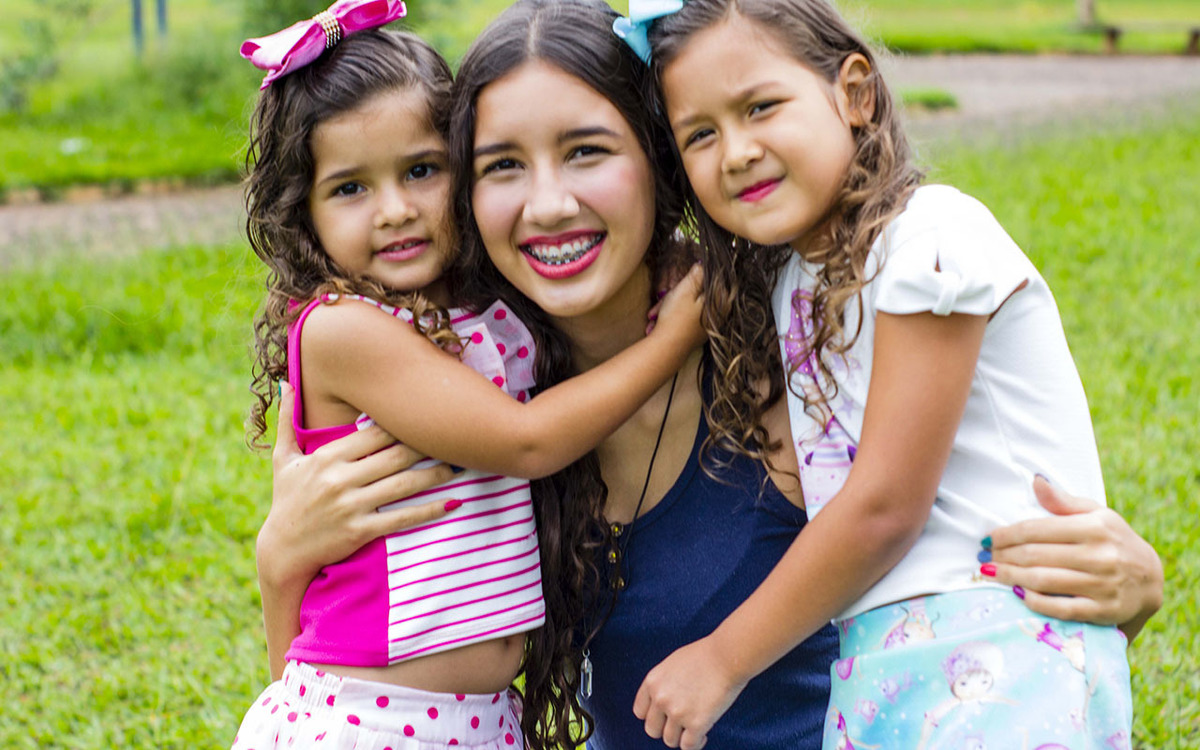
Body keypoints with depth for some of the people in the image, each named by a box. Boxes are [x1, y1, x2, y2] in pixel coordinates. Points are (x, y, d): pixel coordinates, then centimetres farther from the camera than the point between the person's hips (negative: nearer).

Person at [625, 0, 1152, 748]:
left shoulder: (930, 235, -13)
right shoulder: (786, 280, 12)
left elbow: (885, 506, -14)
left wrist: (722, 659, -6)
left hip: (1005, 654, -7)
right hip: (878, 669, 7)